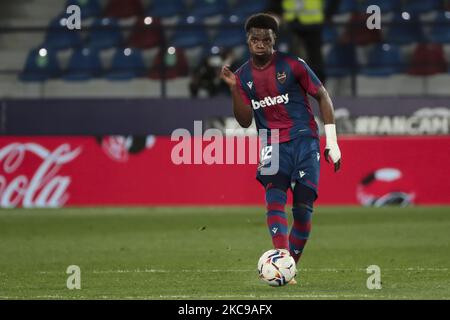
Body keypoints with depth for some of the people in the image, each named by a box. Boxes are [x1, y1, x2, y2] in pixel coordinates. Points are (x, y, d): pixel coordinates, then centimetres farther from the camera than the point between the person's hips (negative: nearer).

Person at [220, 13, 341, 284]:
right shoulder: (243, 76, 6)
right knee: (274, 195, -22)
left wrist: (332, 141, 0)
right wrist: (234, 89, -10)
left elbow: (322, 96, 3)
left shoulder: (292, 65, -4)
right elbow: (245, 121, 5)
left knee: (303, 208, -6)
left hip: (304, 139, -2)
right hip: (273, 144, 2)